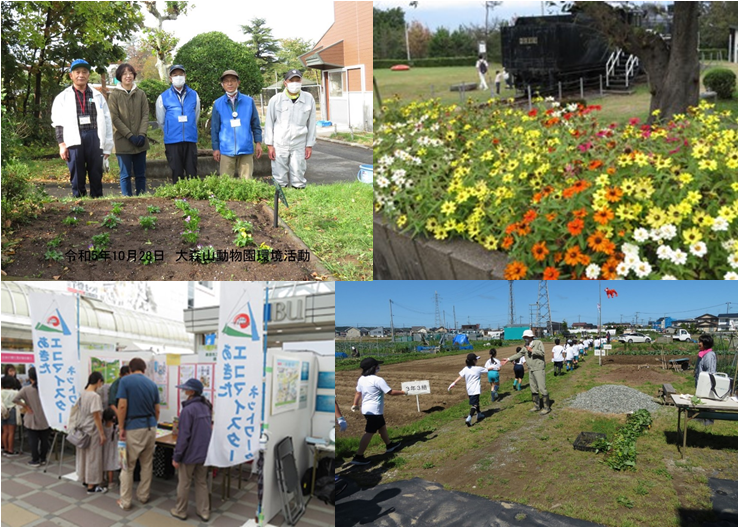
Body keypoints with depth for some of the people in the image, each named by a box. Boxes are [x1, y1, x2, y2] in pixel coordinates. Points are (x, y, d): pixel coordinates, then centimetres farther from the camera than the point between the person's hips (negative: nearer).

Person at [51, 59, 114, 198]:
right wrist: (62, 144, -3)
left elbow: (107, 122, 11)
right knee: (77, 176, 2)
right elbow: (58, 123, 8)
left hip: (95, 138, 1)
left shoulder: (97, 96, 14)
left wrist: (107, 147, 5)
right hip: (74, 139, -1)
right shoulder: (63, 98, 11)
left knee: (96, 175, 5)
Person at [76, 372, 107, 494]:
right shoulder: (95, 396, -22)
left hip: (82, 429, 8)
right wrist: (102, 434, -15)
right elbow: (96, 417, -21)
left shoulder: (82, 394, 4)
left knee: (84, 455, 20)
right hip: (92, 431, -8)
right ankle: (91, 486, 10)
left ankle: (85, 479, 34)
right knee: (93, 457, 2)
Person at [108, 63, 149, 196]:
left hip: (140, 142, 3)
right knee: (126, 175, 0)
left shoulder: (141, 94, 9)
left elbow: (145, 115, 5)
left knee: (141, 174, 7)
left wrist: (142, 134, -10)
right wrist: (130, 136, -13)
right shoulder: (114, 95, 0)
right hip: (123, 141, -3)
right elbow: (114, 118, -5)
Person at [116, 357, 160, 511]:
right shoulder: (152, 384, 8)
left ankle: (125, 501, 7)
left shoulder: (125, 381, -6)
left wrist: (121, 428, -7)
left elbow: (122, 406, -13)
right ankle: (143, 496, 23)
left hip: (133, 428, -4)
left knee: (128, 466, 4)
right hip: (150, 427, 4)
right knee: (147, 464, 15)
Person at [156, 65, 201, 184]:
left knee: (192, 173, 1)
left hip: (190, 140, 1)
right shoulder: (163, 97, 3)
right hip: (172, 141, -1)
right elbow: (161, 121, 13)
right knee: (177, 174, 3)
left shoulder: (194, 95, 8)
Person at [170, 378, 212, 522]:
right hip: (204, 452, 7)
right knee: (202, 482, 14)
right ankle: (204, 512, 17)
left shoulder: (188, 409, -19)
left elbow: (183, 436, -19)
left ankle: (181, 511, 22)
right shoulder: (206, 407, 5)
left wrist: (176, 456, -12)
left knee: (184, 483, 10)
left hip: (190, 453, -6)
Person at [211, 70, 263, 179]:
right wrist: (215, 148, 5)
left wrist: (258, 142, 3)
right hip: (226, 149, 0)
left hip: (246, 149, 0)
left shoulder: (249, 101, 6)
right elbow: (214, 128, 9)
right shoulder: (218, 104, 6)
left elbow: (256, 124, 10)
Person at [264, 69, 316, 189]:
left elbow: (311, 123, 8)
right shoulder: (276, 99, 1)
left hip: (299, 145, 1)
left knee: (298, 179, 3)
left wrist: (310, 145, 5)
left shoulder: (309, 99, 4)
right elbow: (269, 123, 4)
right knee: (280, 179, 1)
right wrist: (269, 145, 0)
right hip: (279, 145, -1)